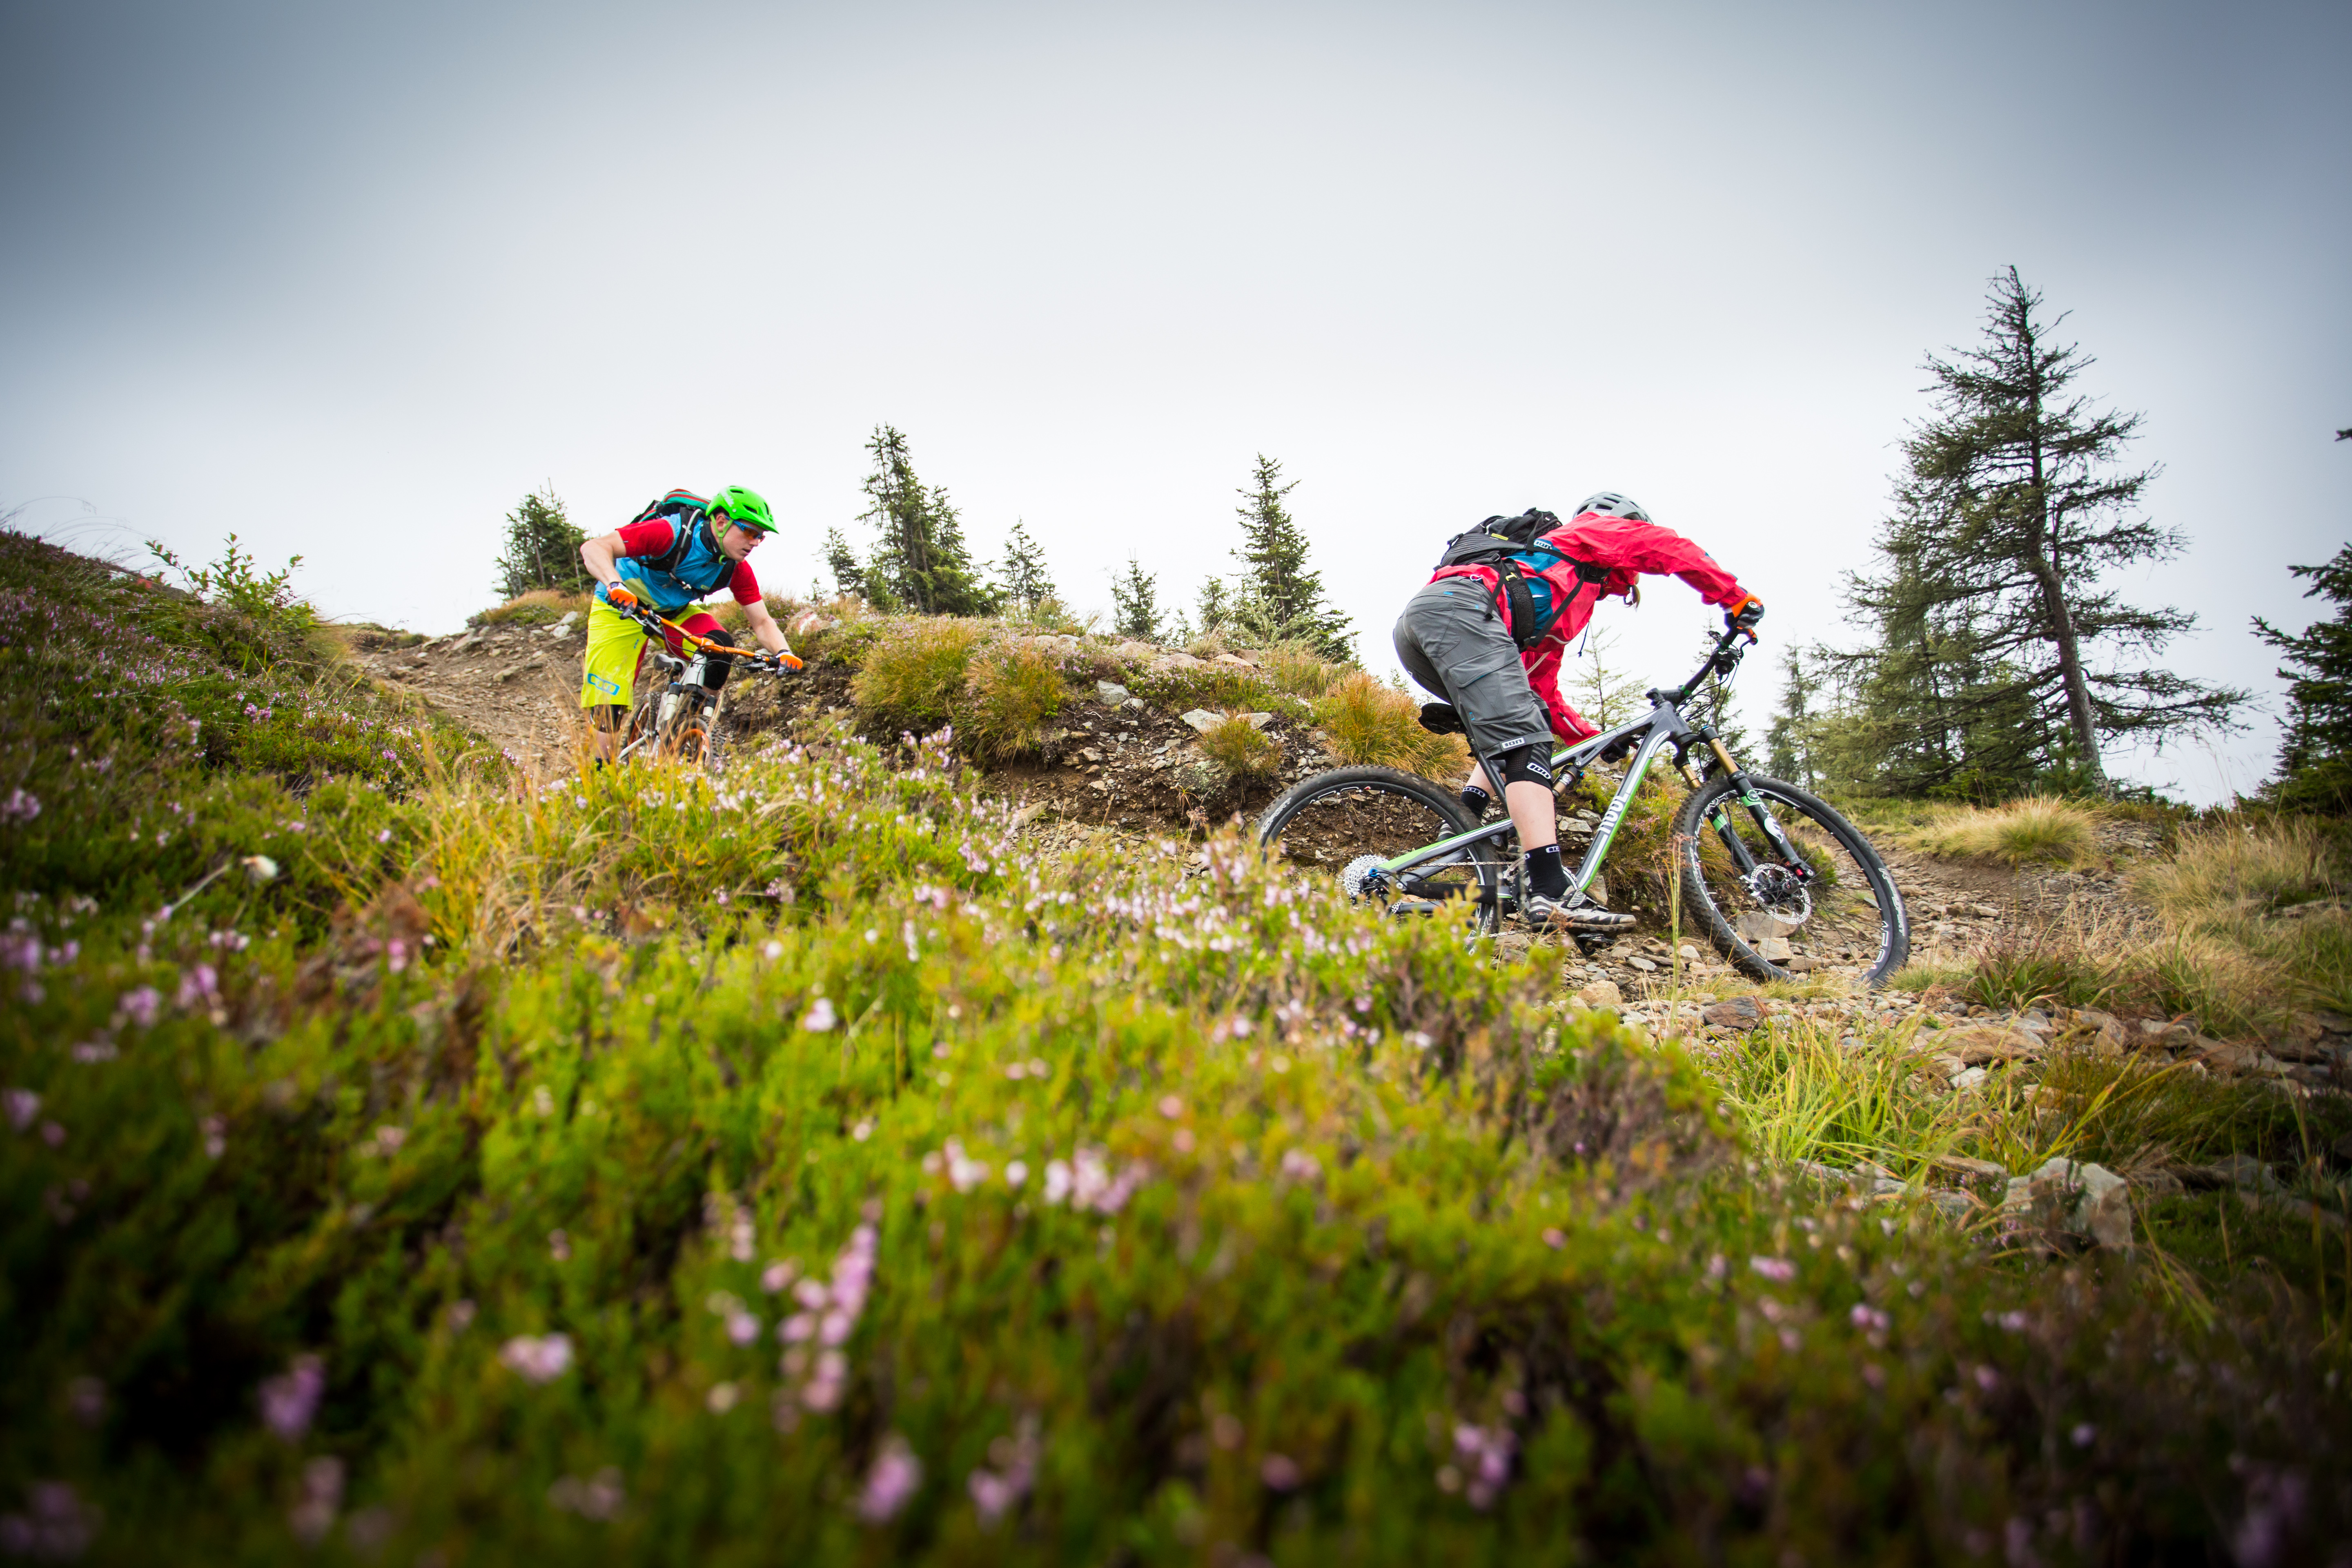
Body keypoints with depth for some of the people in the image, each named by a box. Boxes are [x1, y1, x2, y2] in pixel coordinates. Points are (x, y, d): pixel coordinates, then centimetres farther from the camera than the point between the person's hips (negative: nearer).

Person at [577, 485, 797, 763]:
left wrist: (784, 653, -33)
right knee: (609, 707, -13)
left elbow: (762, 623, -12)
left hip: (674, 613, 4)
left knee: (721, 647, -25)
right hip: (620, 608, -4)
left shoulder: (737, 569, -16)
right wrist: (615, 585, -55)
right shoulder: (672, 533, -32)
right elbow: (594, 547, -36)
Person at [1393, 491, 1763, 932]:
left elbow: (1542, 693, 39)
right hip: (1460, 605, -9)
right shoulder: (1588, 532, 25)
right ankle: (1549, 892, -30)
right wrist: (1737, 599, 21)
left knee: (1526, 717, 21)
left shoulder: (1560, 612, 41)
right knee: (1526, 741, -17)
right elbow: (1668, 548, 14)